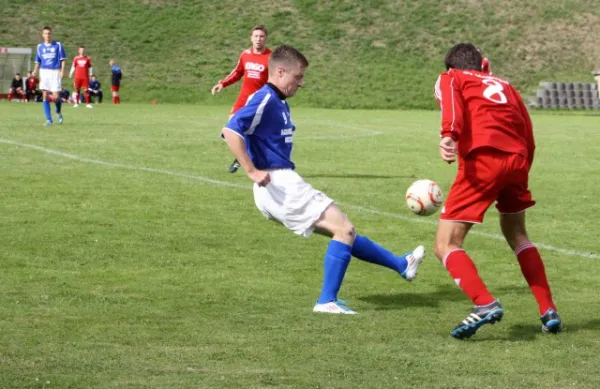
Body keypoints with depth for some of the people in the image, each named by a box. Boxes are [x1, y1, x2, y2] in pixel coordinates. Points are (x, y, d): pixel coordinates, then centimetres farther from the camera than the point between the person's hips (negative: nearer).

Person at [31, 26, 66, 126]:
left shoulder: (58, 45, 2)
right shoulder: (40, 46, 10)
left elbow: (62, 59, 2)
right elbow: (38, 61, 14)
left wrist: (62, 71, -11)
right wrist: (35, 71, -3)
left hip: (55, 72, -2)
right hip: (44, 72, 2)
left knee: (56, 96, -7)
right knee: (45, 96, -6)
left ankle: (58, 113, 24)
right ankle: (49, 119, -2)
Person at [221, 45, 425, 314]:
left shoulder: (279, 103, 17)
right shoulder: (264, 100, -14)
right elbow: (231, 130, -26)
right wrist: (252, 172, -26)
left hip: (286, 186, 10)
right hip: (279, 185, -10)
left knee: (342, 230, 18)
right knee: (344, 229, -9)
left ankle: (401, 264, 28)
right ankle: (327, 301, -7)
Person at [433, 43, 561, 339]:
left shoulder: (450, 78, 19)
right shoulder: (505, 86, 31)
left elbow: (452, 101, -7)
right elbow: (528, 137, 22)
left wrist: (449, 135, -24)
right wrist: (520, 174, 30)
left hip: (482, 160, -5)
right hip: (516, 160, 5)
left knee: (446, 246, 0)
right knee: (516, 235, 28)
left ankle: (485, 304, -22)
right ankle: (549, 311, 22)